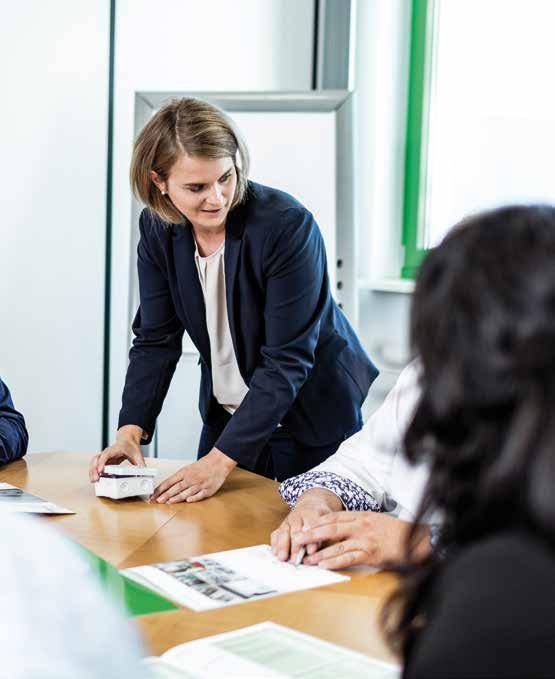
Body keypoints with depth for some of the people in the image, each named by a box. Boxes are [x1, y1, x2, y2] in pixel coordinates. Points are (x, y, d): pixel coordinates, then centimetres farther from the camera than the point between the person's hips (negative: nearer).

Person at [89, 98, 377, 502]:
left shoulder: (287, 225, -26)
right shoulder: (158, 228, -8)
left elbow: (287, 360, -27)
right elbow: (156, 339, -3)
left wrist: (221, 459, -31)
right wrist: (131, 432, -18)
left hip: (316, 420, -5)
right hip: (227, 417, 5)